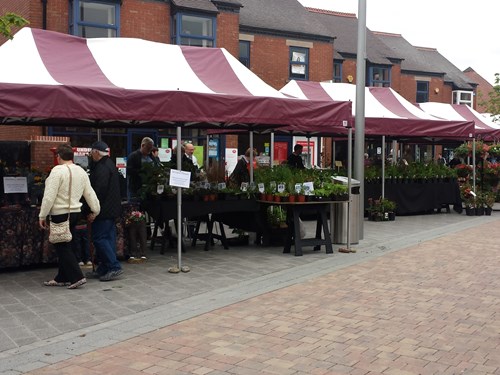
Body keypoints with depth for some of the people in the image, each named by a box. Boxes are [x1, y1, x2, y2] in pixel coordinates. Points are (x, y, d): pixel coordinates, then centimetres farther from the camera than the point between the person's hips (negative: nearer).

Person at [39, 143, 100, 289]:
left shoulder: (58, 171, -15)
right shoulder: (81, 171, 7)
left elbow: (49, 196, -17)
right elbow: (90, 194, 10)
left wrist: (42, 215, -9)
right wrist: (96, 210, 19)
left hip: (60, 214, -8)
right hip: (75, 212, 8)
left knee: (62, 247, 0)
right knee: (65, 246, 16)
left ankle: (77, 277, -5)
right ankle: (62, 278, 25)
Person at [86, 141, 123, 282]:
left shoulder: (101, 168, -16)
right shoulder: (110, 164, 17)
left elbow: (100, 190, -24)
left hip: (104, 211, -10)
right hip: (112, 210, 10)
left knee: (99, 238, -7)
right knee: (108, 237, 11)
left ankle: (114, 267, -8)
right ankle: (103, 269, 17)